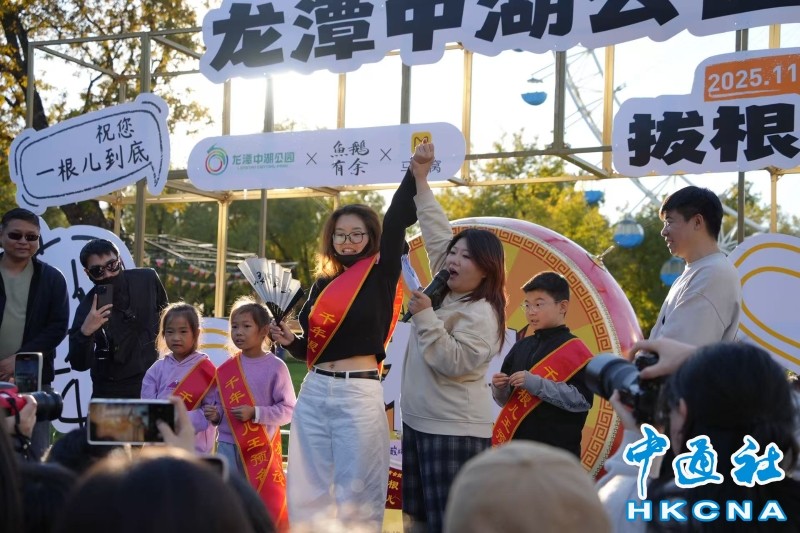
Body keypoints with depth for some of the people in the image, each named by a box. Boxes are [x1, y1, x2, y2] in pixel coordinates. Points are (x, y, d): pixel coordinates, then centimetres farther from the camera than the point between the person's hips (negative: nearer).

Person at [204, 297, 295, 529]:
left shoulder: (275, 367, -7)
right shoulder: (225, 369, 5)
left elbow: (289, 409, -9)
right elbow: (217, 405, 13)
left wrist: (255, 413, -19)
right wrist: (214, 415, -9)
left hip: (262, 449, -4)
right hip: (227, 447, 4)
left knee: (266, 507, 4)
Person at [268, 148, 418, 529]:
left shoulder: (382, 275, 0)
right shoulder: (323, 283, 14)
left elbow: (397, 221, -13)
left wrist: (416, 170, -17)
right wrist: (288, 341, 2)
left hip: (359, 394, -5)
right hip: (314, 392, 5)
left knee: (355, 494, 0)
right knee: (309, 490, 9)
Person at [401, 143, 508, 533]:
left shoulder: (482, 314, -14)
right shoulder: (444, 292, 9)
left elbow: (452, 363, -23)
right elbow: (436, 234, 12)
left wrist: (425, 316, -23)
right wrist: (420, 180, 9)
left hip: (455, 430, -9)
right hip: (418, 422, 9)